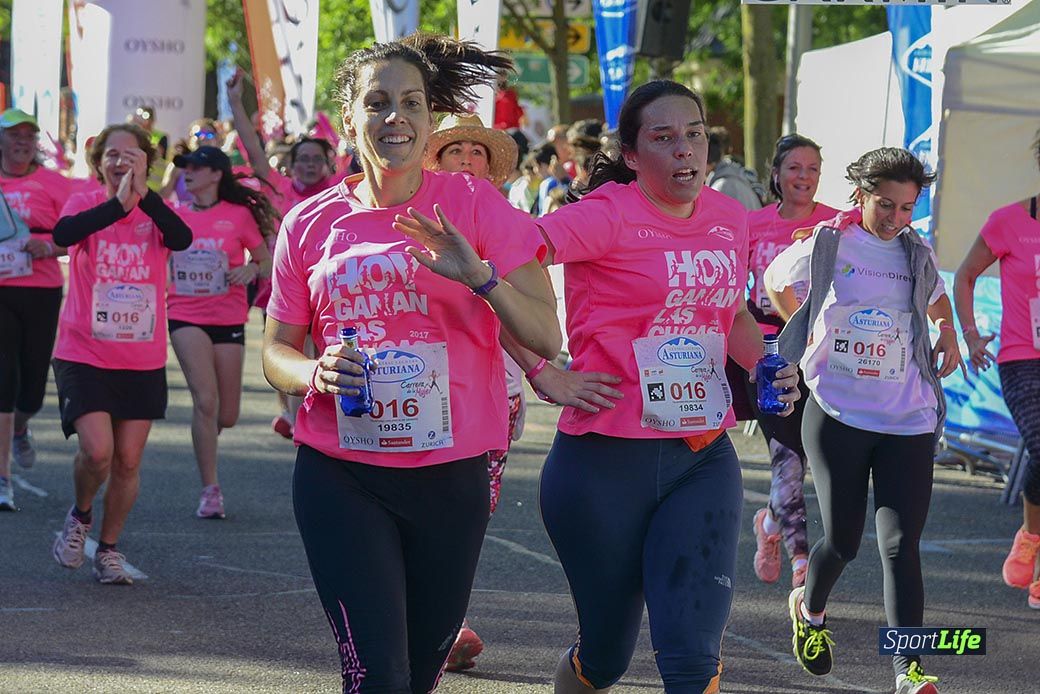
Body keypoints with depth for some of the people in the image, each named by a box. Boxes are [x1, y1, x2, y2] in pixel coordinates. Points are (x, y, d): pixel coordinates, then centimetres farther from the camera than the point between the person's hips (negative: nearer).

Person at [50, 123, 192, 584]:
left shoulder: (156, 212, 1)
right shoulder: (85, 205, -4)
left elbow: (181, 239, -23)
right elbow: (63, 234, -28)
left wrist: (142, 193, -34)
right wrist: (119, 204, -39)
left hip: (143, 360, 2)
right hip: (84, 355, -2)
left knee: (128, 461, 4)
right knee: (97, 451, -17)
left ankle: (108, 550, 23)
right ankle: (80, 516, 14)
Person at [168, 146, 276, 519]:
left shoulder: (239, 215, -2)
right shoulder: (175, 216, 4)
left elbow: (267, 262, 3)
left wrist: (253, 269, -18)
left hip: (228, 319, 0)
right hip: (186, 318, 0)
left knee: (227, 416, 5)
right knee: (205, 399, -17)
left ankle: (204, 439, 42)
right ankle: (210, 490, -11)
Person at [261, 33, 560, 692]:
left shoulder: (475, 205, -2)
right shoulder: (311, 223, 3)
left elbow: (545, 337, -5)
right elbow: (277, 350, 11)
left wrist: (481, 276, -23)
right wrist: (315, 373, -12)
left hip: (451, 477, 0)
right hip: (340, 474, 0)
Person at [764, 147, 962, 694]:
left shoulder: (917, 254, 8)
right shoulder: (826, 244, -3)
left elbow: (936, 298, 30)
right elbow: (773, 280, 16)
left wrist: (947, 335, 13)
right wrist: (802, 331, 12)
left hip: (907, 423, 2)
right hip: (838, 417, -2)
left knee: (901, 546, -8)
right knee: (842, 540, 5)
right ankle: (809, 610, 39)